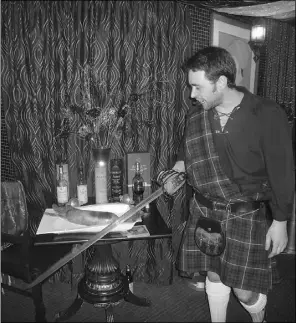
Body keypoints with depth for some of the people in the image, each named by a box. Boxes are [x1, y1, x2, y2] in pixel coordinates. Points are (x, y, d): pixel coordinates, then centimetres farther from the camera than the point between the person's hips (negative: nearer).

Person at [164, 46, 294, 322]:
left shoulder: (267, 115, -15)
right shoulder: (195, 115, -2)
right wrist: (177, 170, -6)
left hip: (245, 216, -3)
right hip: (204, 211, 4)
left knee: (245, 290, 5)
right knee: (215, 276, 17)